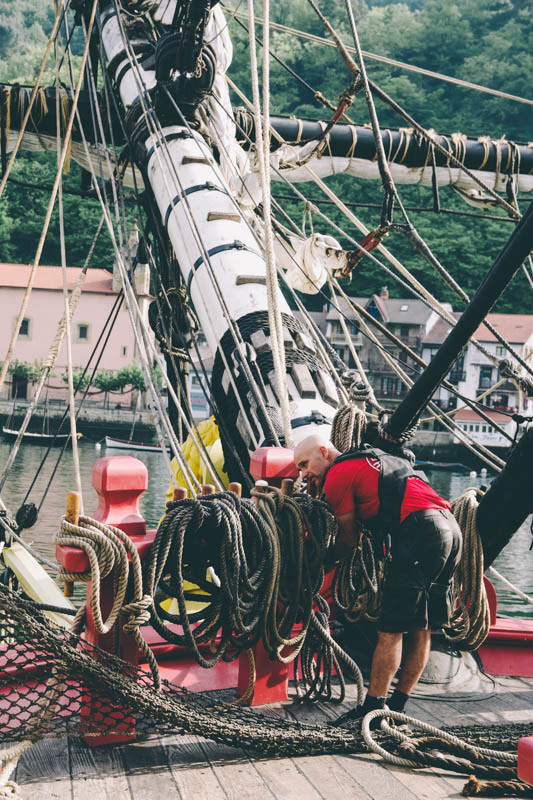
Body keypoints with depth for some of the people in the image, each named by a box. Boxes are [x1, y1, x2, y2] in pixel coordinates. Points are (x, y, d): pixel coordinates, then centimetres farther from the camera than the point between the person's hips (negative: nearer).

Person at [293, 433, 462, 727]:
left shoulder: (338, 475, 2)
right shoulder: (373, 459, 28)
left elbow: (350, 540, 9)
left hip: (420, 532, -9)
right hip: (451, 527, 9)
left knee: (390, 629, -4)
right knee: (421, 629, 11)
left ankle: (373, 706, 1)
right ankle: (397, 705, 20)